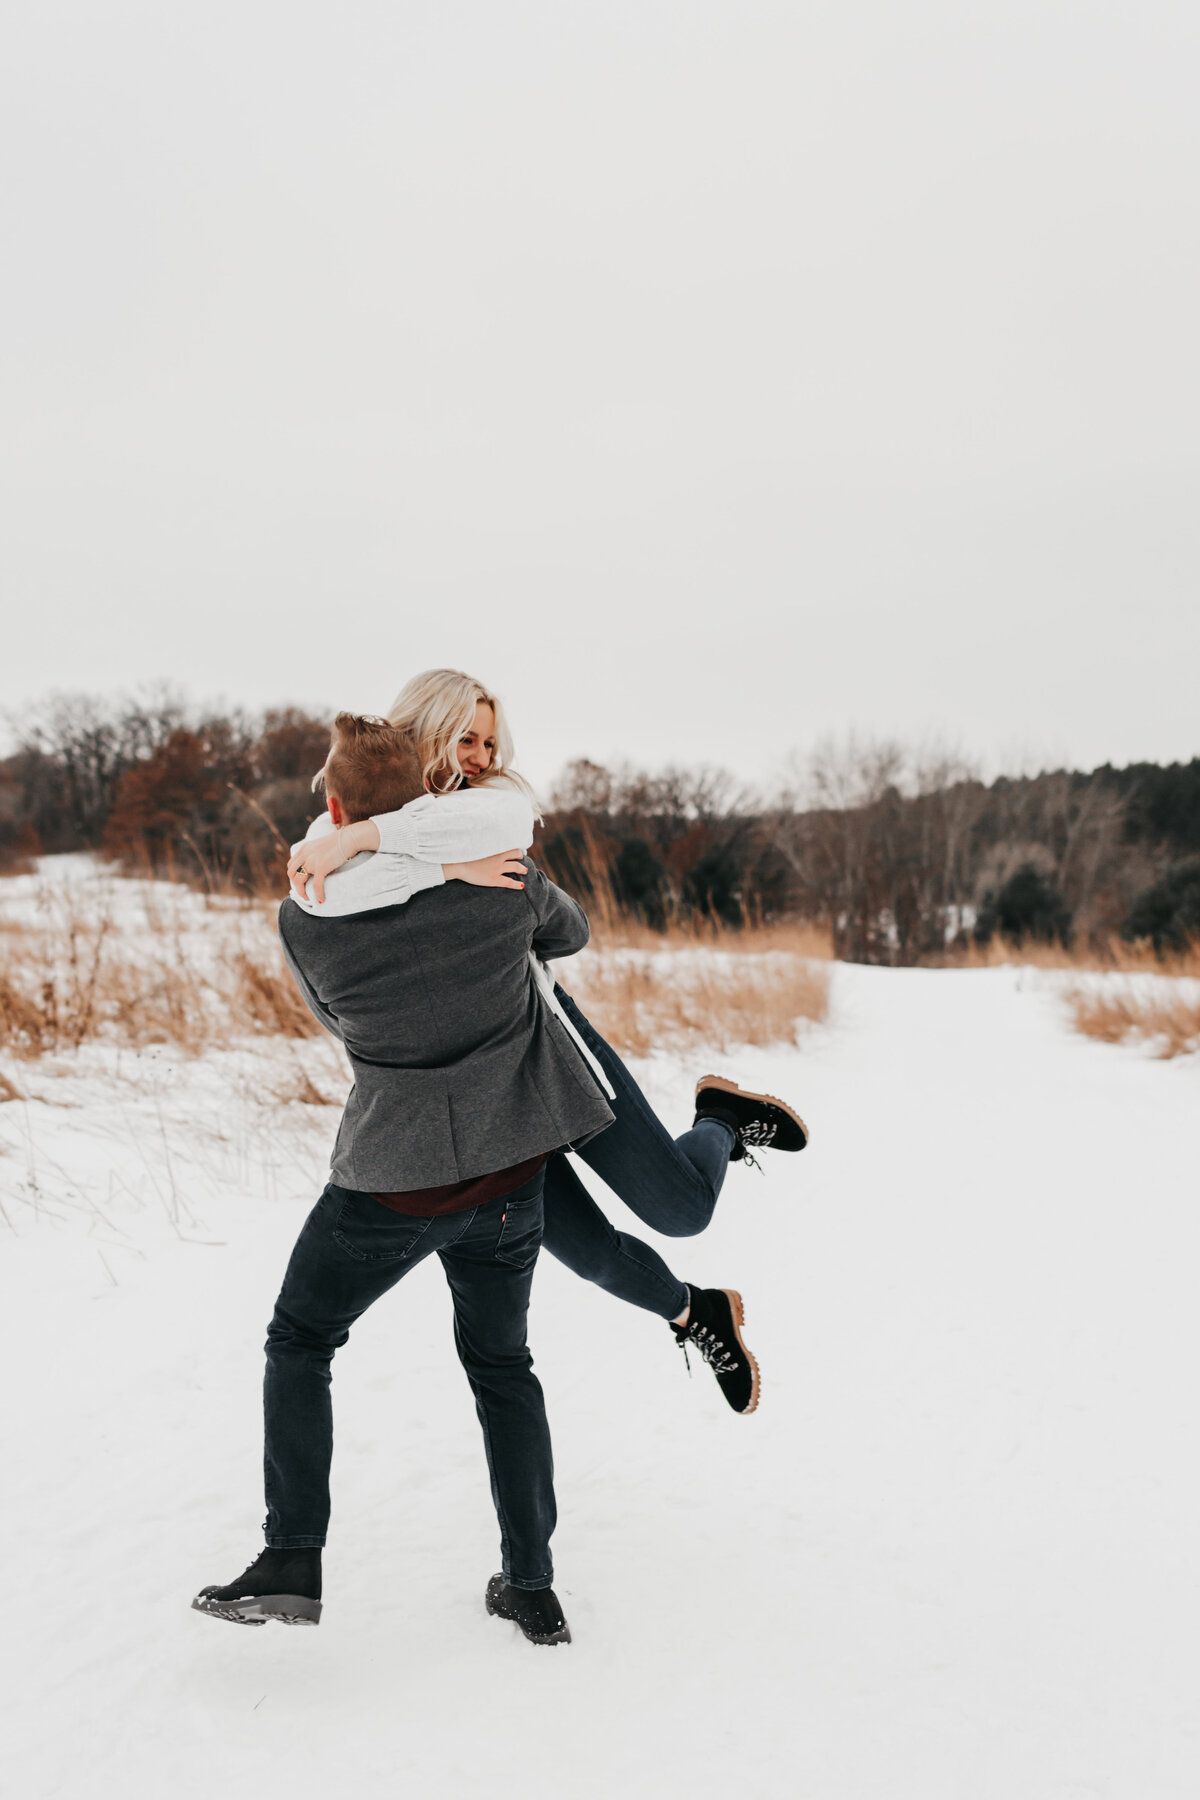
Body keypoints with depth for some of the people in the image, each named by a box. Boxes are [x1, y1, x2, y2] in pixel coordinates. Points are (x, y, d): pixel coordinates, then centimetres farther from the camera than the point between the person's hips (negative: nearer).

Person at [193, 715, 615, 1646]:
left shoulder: (306, 922, -12)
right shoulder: (502, 883, -8)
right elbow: (572, 933, 14)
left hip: (396, 1178, -3)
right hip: (513, 1171, 3)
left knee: (299, 1342, 19)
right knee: (501, 1364, 20)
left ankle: (292, 1561, 14)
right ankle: (532, 1585, 24)